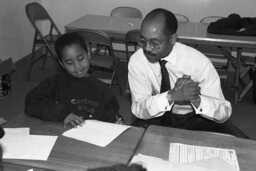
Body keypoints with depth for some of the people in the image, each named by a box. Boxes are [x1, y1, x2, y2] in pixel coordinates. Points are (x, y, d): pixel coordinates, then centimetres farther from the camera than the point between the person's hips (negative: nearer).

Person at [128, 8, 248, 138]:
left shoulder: (198, 62, -22)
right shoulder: (137, 61, -17)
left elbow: (224, 112, -19)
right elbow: (138, 109, -20)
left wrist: (196, 99, -41)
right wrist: (170, 96, -38)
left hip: (196, 119, -1)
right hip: (158, 118, 1)